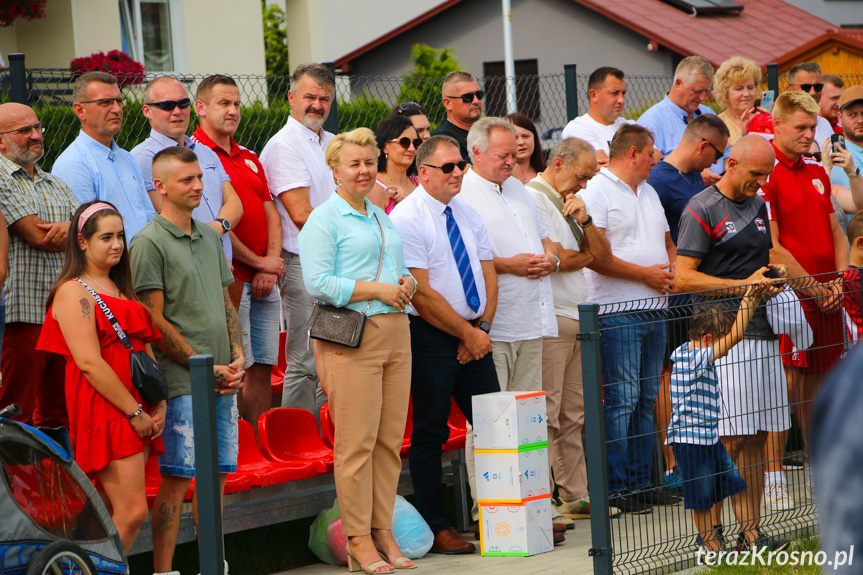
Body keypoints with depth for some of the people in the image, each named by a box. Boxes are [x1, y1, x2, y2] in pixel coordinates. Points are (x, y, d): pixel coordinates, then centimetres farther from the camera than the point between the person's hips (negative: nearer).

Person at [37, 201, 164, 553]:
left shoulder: (122, 290, 20)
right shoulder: (74, 292, -7)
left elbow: (146, 351, 19)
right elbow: (89, 362, -15)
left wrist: (159, 406, 4)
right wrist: (135, 413, -15)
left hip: (138, 413, 8)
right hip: (102, 411, -8)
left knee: (110, 514, 6)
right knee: (132, 510, -14)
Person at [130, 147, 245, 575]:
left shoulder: (210, 237, 16)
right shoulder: (149, 243, -7)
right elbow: (154, 322, -11)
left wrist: (237, 359, 4)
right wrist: (206, 367, -12)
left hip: (223, 380, 7)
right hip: (181, 382, -7)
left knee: (217, 476, 9)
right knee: (175, 480, -6)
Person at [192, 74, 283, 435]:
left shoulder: (250, 159, 20)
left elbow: (271, 214, 16)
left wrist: (271, 263, -1)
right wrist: (258, 261, -8)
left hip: (265, 281, 8)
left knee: (262, 368, 7)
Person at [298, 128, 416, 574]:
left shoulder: (382, 218, 21)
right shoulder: (323, 221, -3)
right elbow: (318, 283, -13)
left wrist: (406, 284, 5)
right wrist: (377, 289, -15)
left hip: (395, 334, 7)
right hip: (351, 340, -7)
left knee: (390, 440, 6)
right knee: (356, 442, -6)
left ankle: (383, 530, 13)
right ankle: (358, 539, -1)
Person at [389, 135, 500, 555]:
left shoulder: (468, 215, 13)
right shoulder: (406, 218, -11)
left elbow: (488, 274, 12)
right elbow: (422, 293, -15)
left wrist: (483, 327, -3)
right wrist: (468, 333, -12)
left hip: (474, 336, 7)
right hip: (431, 336, -7)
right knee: (430, 433, -2)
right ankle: (437, 528, 2)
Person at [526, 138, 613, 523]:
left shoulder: (569, 204, 20)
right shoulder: (531, 199, -8)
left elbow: (603, 256, 13)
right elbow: (556, 259, -16)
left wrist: (584, 220, -4)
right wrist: (586, 256, 5)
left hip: (578, 318, 9)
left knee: (575, 414, 10)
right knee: (546, 415, -10)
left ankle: (576, 496, 13)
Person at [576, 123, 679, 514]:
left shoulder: (648, 192, 20)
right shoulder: (596, 193, -9)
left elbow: (666, 241, 27)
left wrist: (671, 271, 5)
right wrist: (645, 273, -13)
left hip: (654, 309, 9)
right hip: (617, 311, -9)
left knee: (647, 398, 10)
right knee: (622, 400, -9)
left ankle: (640, 481, 15)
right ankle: (616, 488, -5)